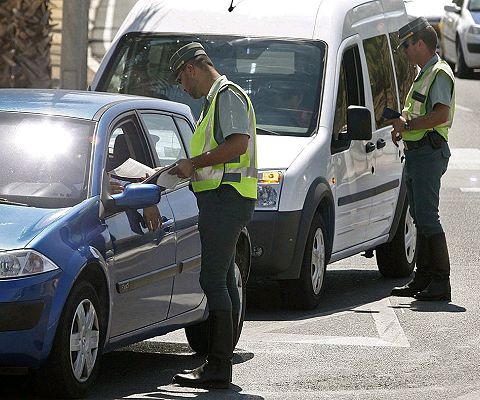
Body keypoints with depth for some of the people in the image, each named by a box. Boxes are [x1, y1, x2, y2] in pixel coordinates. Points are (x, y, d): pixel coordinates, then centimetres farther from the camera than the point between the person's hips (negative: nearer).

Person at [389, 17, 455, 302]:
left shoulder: (440, 73, -11)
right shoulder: (424, 74, 22)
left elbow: (441, 114, -24)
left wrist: (408, 125, -18)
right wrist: (402, 126, 12)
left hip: (429, 153, -11)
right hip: (416, 154, 11)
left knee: (427, 217, -14)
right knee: (421, 218, 12)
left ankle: (441, 283, -14)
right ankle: (423, 280, 16)